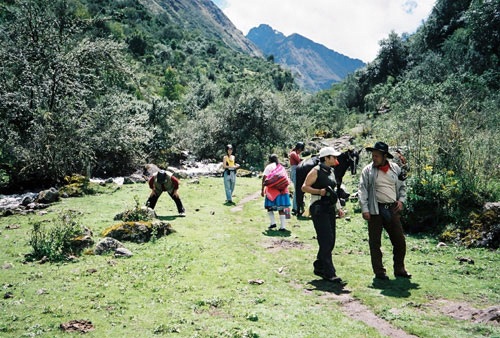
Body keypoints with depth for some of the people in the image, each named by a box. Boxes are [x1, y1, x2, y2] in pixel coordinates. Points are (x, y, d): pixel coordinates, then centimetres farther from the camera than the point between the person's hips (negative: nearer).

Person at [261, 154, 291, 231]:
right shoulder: (282, 167, 14)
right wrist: (285, 189, 19)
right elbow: (287, 180, 11)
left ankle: (273, 222, 2)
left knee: (269, 207, 12)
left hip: (272, 190, -4)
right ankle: (283, 226, 1)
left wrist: (262, 189, -5)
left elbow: (264, 178, -8)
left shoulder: (269, 167, 1)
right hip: (282, 190, 4)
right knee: (281, 208, 5)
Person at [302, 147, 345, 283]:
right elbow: (304, 187, -11)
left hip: (330, 209, 9)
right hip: (319, 209, -9)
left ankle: (319, 268, 22)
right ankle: (329, 273, -8)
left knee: (330, 242, 10)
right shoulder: (316, 171, -8)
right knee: (326, 241, -11)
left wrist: (338, 208, 18)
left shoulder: (331, 171, 17)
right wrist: (319, 191, -23)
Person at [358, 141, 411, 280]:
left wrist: (401, 200, 3)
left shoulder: (395, 168, 8)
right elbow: (362, 190, -4)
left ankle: (399, 269, 23)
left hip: (392, 209, 3)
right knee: (375, 242, 2)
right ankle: (379, 271, 13)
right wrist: (364, 209, -12)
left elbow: (402, 187, 19)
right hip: (376, 210, -3)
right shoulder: (368, 170, -1)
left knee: (400, 240, 7)